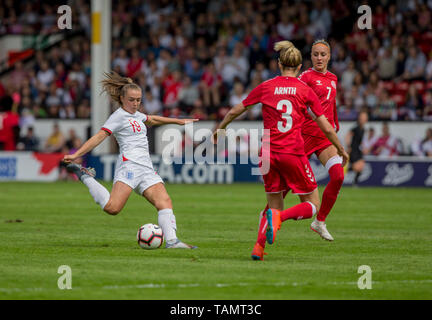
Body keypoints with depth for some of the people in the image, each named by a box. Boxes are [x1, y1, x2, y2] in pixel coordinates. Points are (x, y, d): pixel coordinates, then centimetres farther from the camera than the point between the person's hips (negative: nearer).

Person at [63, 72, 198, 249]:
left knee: (164, 202, -10)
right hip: (129, 165, -8)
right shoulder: (119, 116, 0)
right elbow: (99, 137, -7)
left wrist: (178, 121, 53)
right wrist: (76, 154, -18)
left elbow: (152, 119, 46)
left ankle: (171, 240, -16)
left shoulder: (136, 115, 24)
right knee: (113, 208, -23)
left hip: (146, 168, 8)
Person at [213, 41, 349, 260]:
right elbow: (326, 128, 4)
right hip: (294, 152, -3)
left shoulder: (266, 87, 6)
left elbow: (235, 111, 13)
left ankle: (258, 246, -5)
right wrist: (341, 150, 18)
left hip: (268, 153, 3)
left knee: (274, 206, 16)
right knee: (312, 205, 9)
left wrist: (220, 128, 32)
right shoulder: (305, 90, 2)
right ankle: (278, 217, -18)